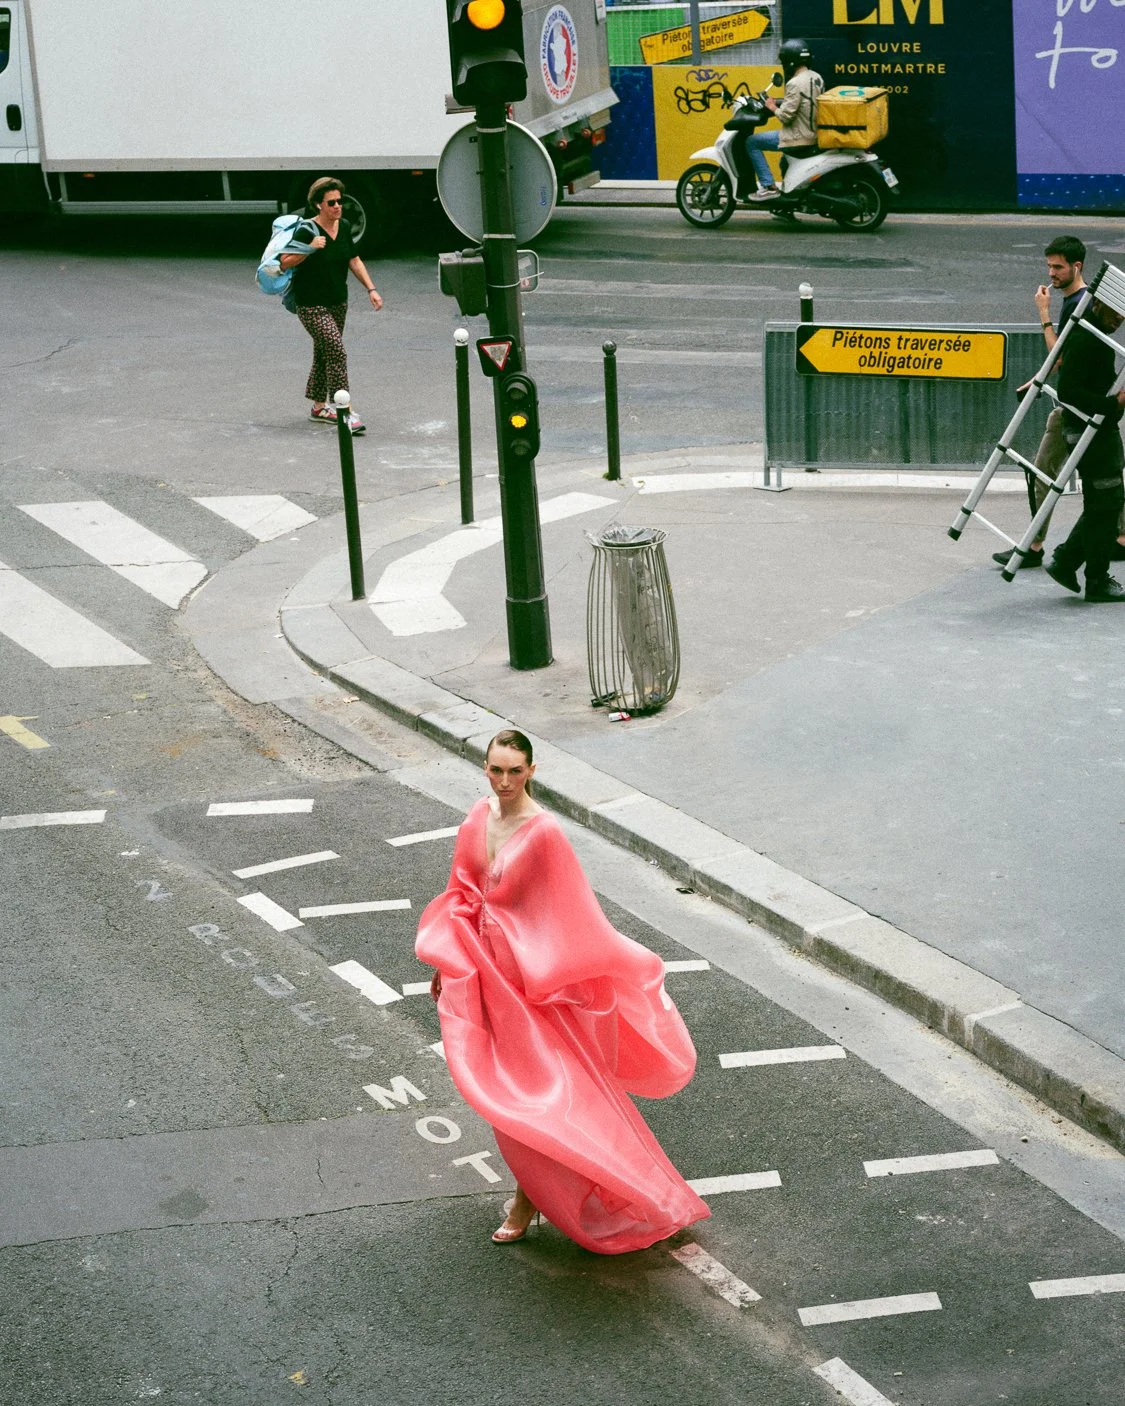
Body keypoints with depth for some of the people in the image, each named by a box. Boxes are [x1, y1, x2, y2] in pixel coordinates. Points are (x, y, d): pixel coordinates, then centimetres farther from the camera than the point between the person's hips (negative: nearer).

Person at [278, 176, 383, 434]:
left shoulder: (344, 227, 4)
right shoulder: (307, 231, -16)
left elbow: (354, 260, 12)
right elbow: (284, 262, -17)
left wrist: (371, 289, 3)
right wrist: (310, 248, -28)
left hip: (338, 301, 7)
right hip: (311, 304, -7)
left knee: (324, 352, 16)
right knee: (336, 350, -16)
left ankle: (319, 407, 29)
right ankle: (346, 412, -16)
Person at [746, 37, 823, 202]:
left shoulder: (795, 84, -21)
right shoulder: (816, 78, 7)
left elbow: (786, 116, -22)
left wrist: (772, 107, -4)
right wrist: (782, 103, 16)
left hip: (799, 138, -9)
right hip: (815, 135, 9)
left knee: (752, 142, -1)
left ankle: (768, 187, -6)